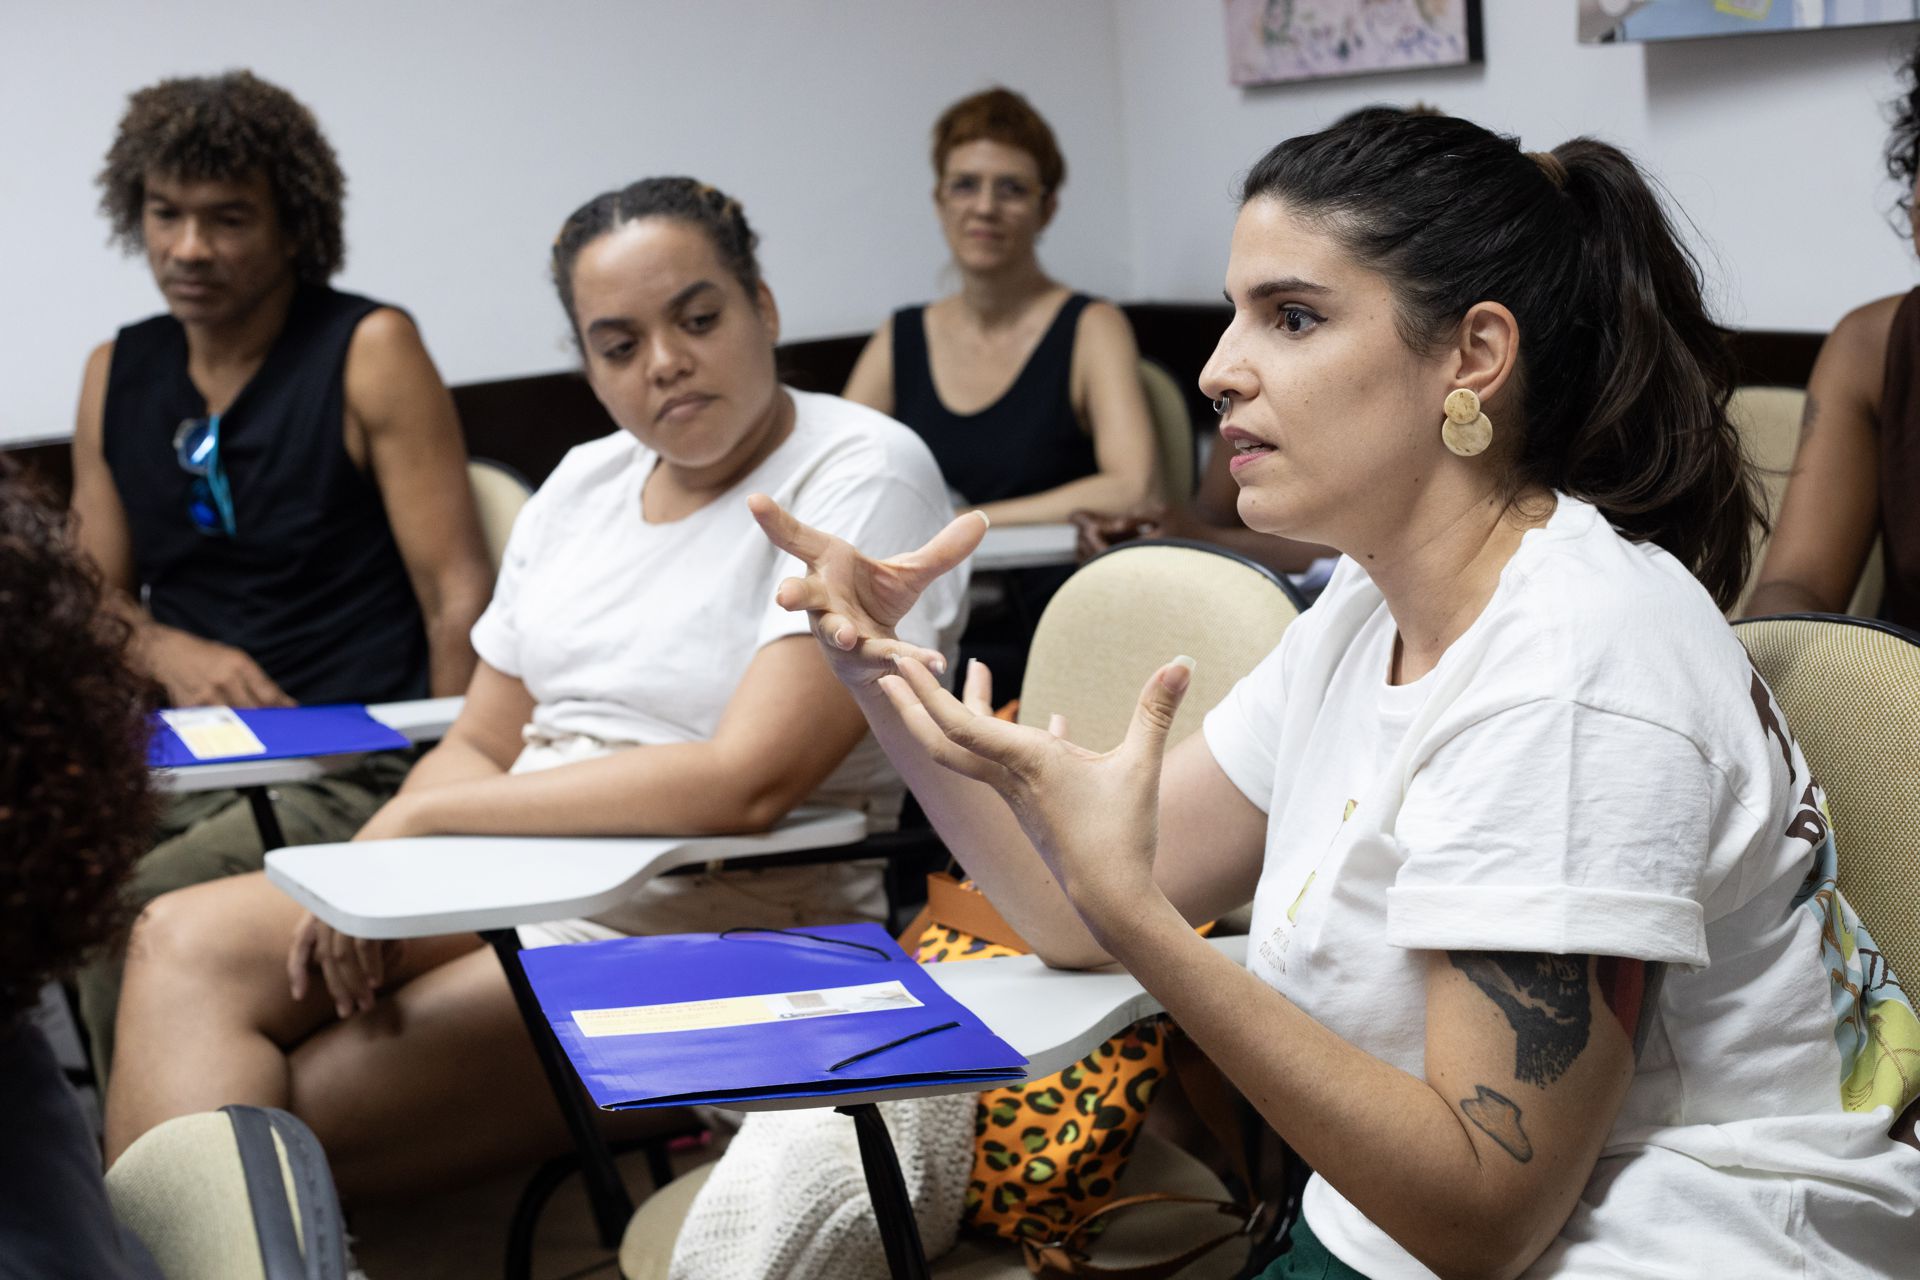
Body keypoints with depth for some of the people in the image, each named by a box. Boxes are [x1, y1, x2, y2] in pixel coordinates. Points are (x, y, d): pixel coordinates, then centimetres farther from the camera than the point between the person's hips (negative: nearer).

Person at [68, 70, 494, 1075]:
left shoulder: (370, 352, -2)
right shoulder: (117, 374, 14)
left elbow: (459, 598, -7)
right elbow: (94, 596, 20)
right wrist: (170, 652, -4)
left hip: (353, 768, -5)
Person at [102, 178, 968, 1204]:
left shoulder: (864, 475, -11)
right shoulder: (585, 483, 13)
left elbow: (745, 782, -23)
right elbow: (480, 747, 13)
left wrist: (420, 817, -16)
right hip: (512, 888, 7)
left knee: (270, 1123, -20)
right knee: (184, 940, -15)